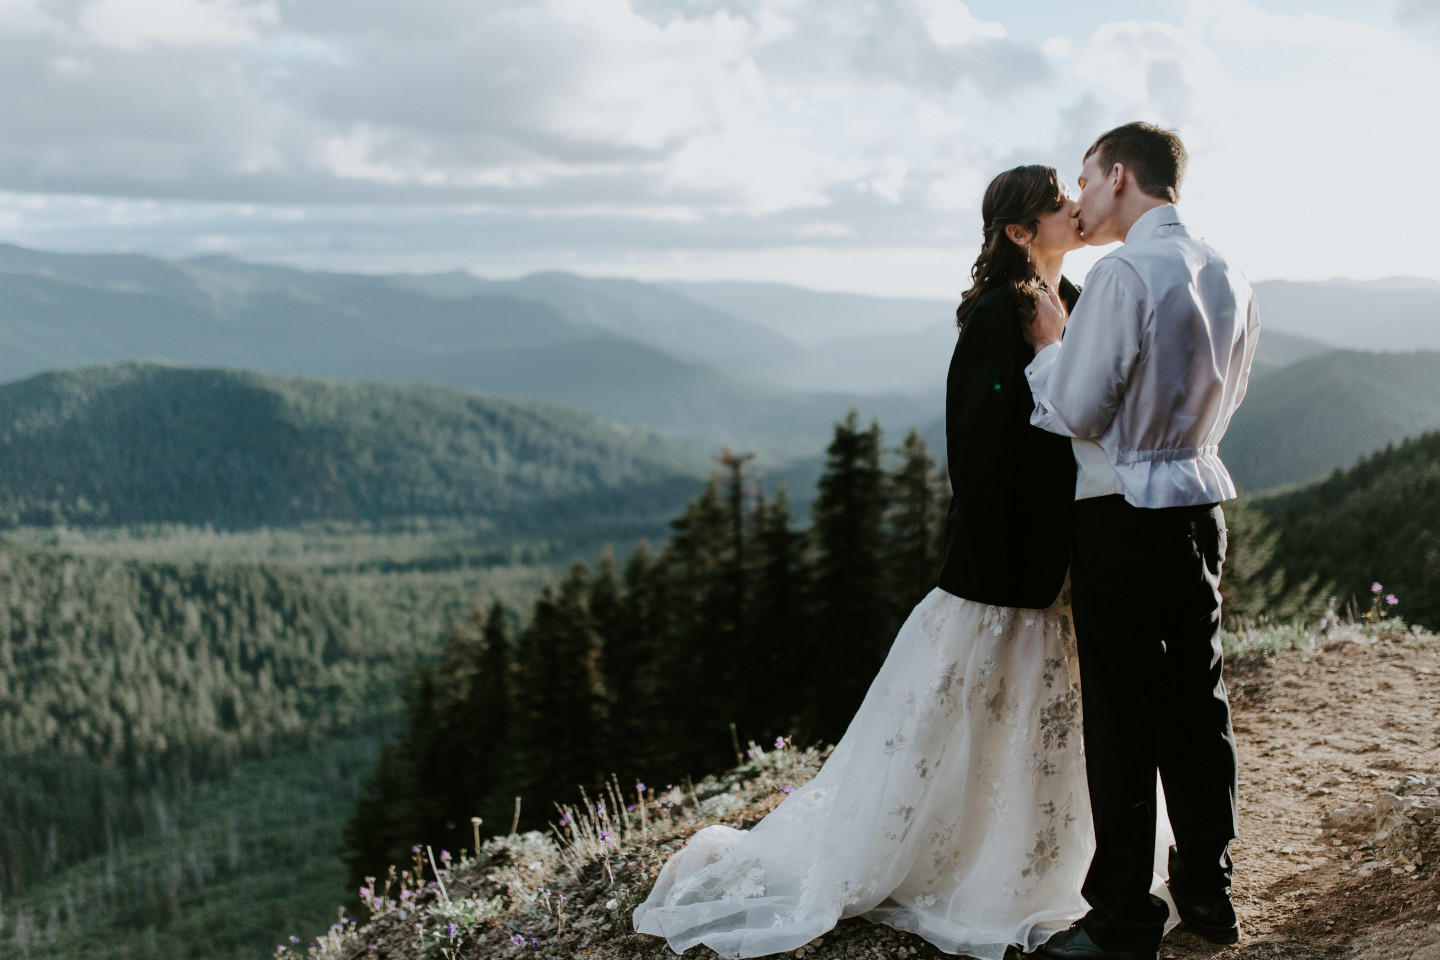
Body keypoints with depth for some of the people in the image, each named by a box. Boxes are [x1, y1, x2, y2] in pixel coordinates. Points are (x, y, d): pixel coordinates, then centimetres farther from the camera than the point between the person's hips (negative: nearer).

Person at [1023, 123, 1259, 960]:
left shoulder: (1126, 271, -16)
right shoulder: (1231, 278, 9)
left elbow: (1077, 410, -16)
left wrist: (1049, 344, 3)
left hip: (1123, 513, -8)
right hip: (1203, 504, 8)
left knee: (1123, 717, 0)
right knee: (1197, 702, 15)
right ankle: (1208, 891, 27)